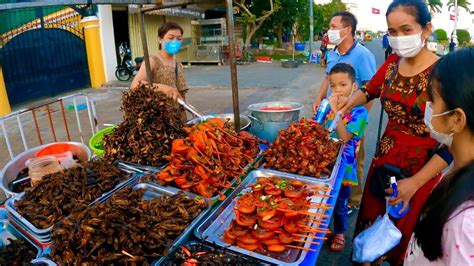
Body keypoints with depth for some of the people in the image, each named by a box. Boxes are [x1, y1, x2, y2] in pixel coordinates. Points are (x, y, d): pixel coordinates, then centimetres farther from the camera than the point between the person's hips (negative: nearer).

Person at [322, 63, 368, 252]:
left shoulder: (359, 111, -14)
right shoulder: (328, 105, -2)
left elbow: (345, 137, -26)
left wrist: (336, 111, -29)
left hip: (343, 166, -4)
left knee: (340, 204, 15)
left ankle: (339, 233, 40)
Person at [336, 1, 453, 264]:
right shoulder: (392, 63, -2)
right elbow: (370, 90, 18)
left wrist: (415, 182, -21)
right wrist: (351, 101, -4)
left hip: (421, 170, -5)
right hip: (384, 159, 6)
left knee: (403, 235, 16)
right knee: (370, 223, 21)